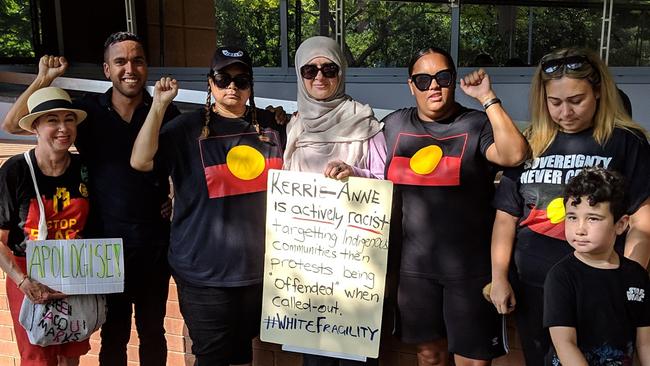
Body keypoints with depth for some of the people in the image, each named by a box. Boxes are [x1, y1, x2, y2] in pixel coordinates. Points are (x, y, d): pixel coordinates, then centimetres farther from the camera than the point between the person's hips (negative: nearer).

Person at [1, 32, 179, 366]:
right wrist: (45, 78, -11)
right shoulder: (89, 111, -2)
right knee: (113, 333, 13)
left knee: (153, 331, 14)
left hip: (155, 242, 0)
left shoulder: (166, 113, -1)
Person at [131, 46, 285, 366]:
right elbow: (140, 161, -19)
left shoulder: (269, 125, 6)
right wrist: (159, 106, -23)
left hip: (260, 266, 4)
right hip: (205, 271, -4)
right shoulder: (188, 128, -6)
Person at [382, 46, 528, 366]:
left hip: (471, 267, -3)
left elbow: (514, 155, -28)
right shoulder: (394, 125, 6)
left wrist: (487, 97, -24)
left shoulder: (477, 125, -7)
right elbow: (384, 184, 19)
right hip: (415, 265, 4)